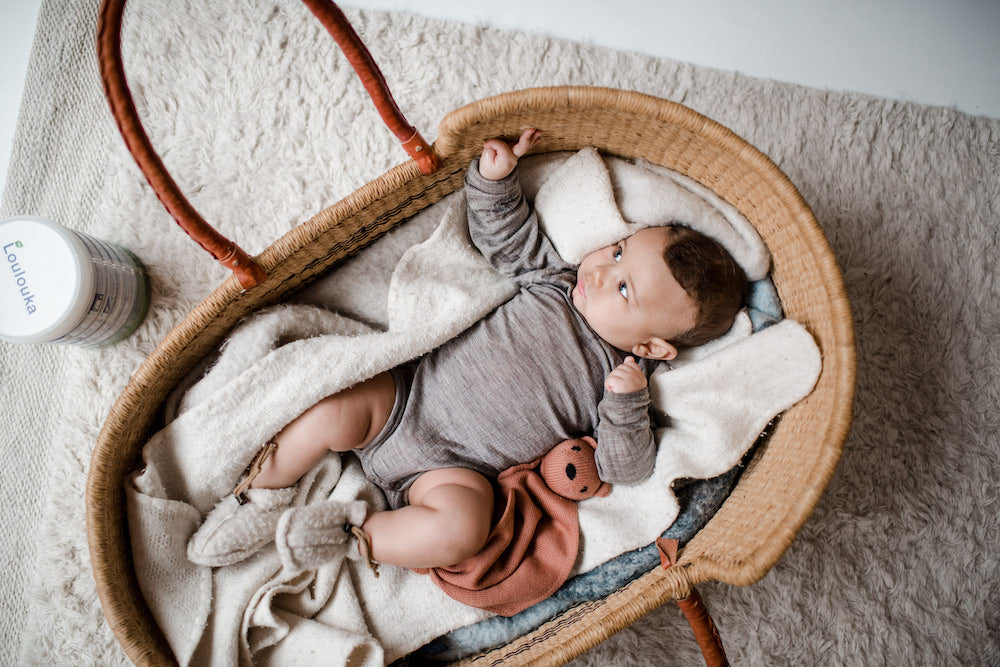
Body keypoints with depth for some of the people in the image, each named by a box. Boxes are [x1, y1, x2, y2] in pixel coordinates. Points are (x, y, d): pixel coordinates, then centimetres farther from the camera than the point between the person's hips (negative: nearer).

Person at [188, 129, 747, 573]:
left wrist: (626, 406, -23)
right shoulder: (558, 277, 4)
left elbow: (624, 470, -8)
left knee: (462, 527, -32)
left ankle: (358, 533, -9)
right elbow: (505, 236, 13)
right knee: (333, 413, -20)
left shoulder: (621, 382, -5)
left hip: (457, 468, -3)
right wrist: (495, 177, -3)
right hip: (412, 387, 3)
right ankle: (262, 498, 6)